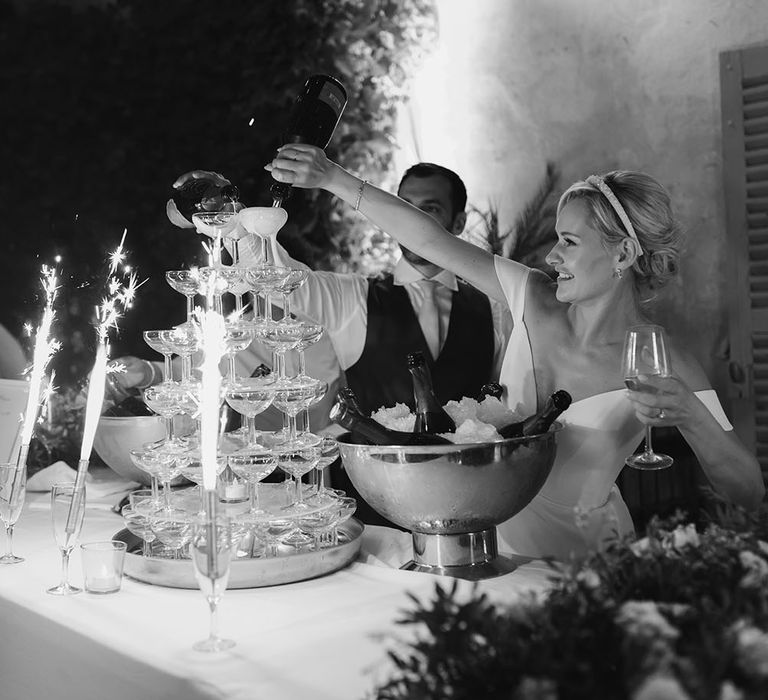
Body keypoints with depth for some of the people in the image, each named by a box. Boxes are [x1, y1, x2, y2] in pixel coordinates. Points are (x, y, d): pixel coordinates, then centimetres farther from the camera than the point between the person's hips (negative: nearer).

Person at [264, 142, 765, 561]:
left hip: (579, 557, -3)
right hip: (497, 537, 3)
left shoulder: (662, 364, -15)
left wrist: (691, 418, -32)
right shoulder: (535, 300, -5)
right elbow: (433, 242, -8)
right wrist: (334, 178, -12)